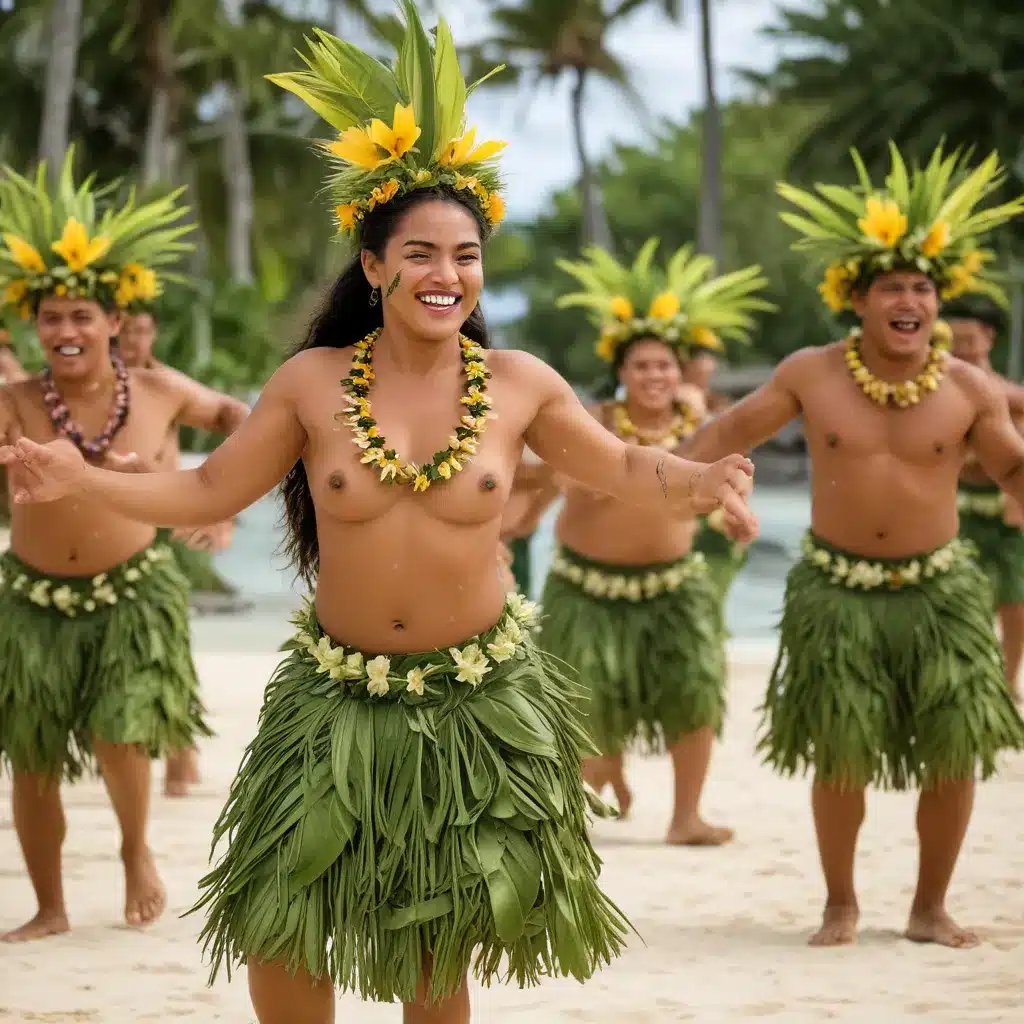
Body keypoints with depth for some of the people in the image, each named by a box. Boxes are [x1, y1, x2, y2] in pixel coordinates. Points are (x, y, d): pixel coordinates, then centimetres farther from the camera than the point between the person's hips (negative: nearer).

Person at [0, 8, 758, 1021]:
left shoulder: (519, 385, -6)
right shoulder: (313, 384, -6)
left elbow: (621, 466, 7)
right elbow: (207, 491, 1)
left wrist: (699, 481, -12)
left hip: (477, 698, 0)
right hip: (338, 698, 0)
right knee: (279, 930, 2)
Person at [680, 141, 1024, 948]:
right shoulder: (811, 375, -5)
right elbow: (732, 432, 7)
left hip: (938, 587, 1)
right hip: (838, 589, -1)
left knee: (955, 751, -1)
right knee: (841, 757, 2)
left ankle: (931, 906, 18)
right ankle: (841, 905, 22)